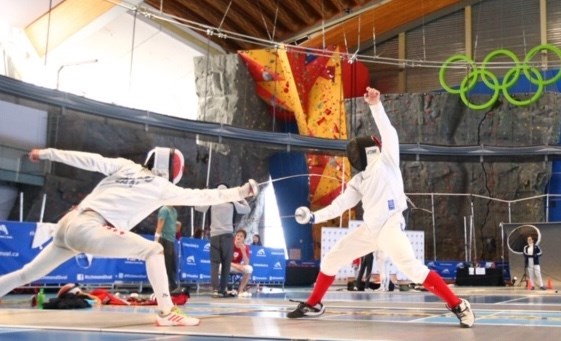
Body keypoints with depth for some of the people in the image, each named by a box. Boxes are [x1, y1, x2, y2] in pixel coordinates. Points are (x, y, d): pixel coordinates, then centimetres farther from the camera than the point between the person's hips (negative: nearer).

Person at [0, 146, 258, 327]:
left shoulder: (126, 165, 17)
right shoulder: (162, 187, 6)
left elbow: (91, 160, 8)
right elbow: (202, 197, 9)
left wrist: (48, 153, 11)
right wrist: (239, 192, 16)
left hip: (69, 223, 7)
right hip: (88, 230, -7)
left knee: (27, 275, 18)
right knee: (153, 250, 0)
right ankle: (167, 312, -5)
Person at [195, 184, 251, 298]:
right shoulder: (232, 202, 5)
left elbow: (197, 207, 18)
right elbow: (247, 209, 15)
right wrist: (241, 198, 26)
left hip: (214, 235, 1)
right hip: (227, 235, -1)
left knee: (215, 263, 1)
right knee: (226, 263, 6)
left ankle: (215, 289, -12)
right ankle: (223, 289, 4)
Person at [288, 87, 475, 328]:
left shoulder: (387, 160, 3)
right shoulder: (358, 180, 19)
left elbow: (389, 134, -13)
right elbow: (339, 205, 12)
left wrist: (375, 105, -26)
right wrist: (314, 217, -3)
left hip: (390, 226, -7)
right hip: (369, 229, 7)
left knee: (412, 269, -23)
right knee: (331, 259, 9)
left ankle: (458, 306, -15)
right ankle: (313, 305, 25)